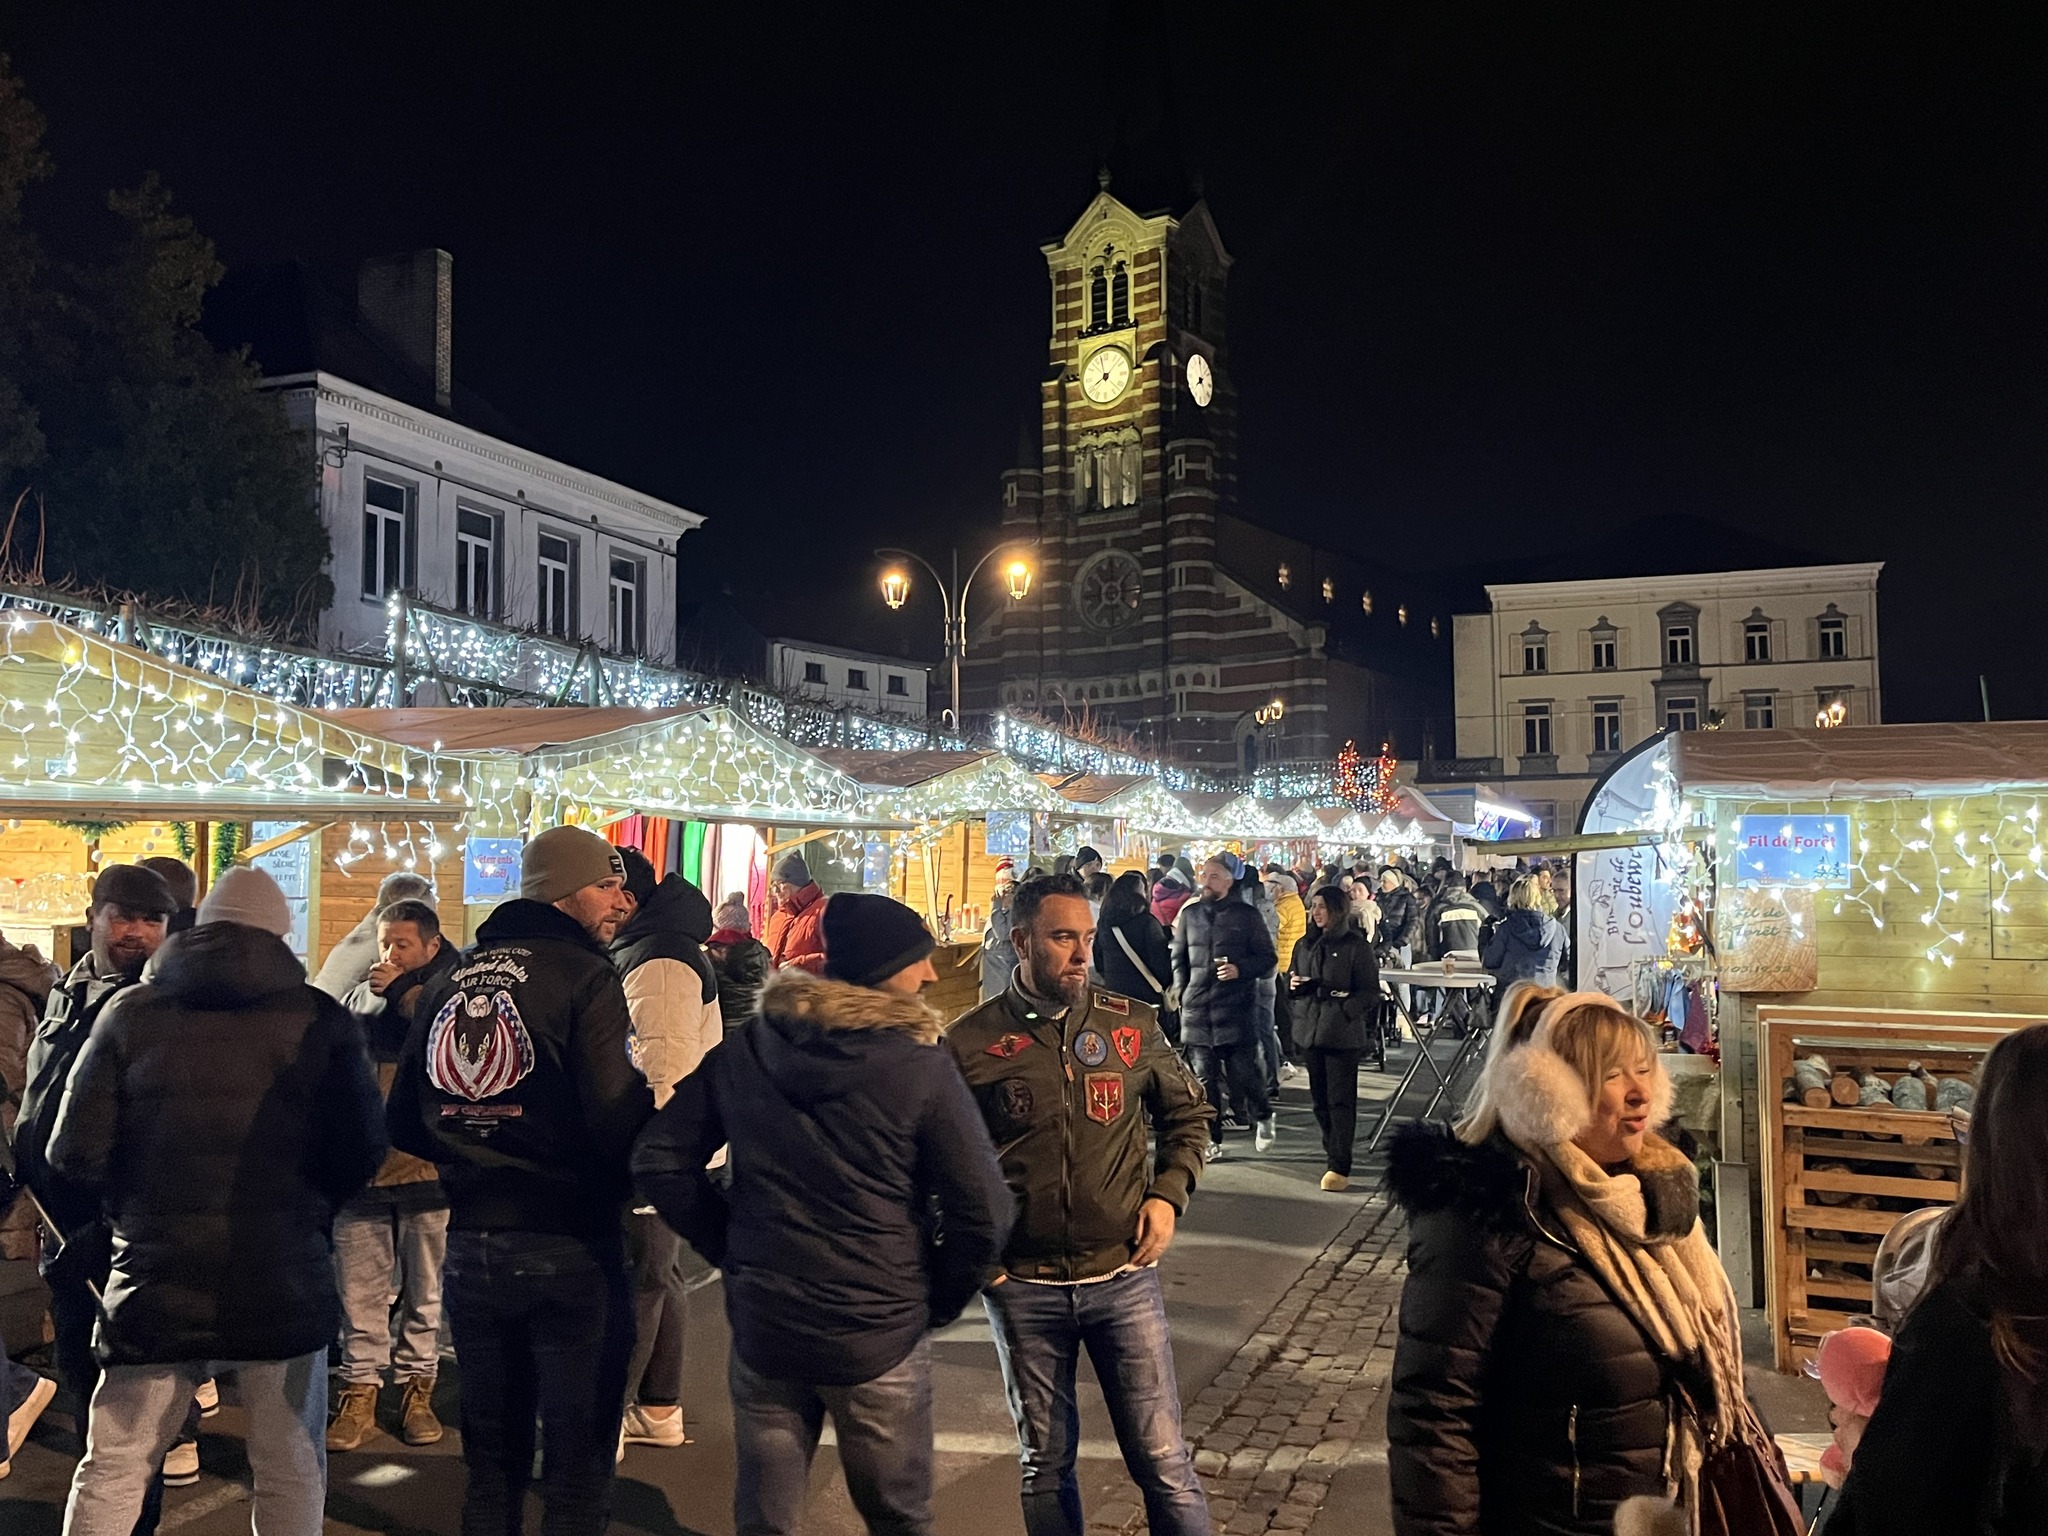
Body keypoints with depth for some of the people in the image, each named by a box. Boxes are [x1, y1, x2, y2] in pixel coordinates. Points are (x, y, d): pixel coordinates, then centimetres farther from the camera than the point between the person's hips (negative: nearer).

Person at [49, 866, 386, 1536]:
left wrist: (136, 1207, 16)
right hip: (283, 1280, -1)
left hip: (157, 1276, 1)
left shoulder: (131, 1012, 0)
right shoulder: (321, 1020, -4)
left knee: (112, 1469, 14)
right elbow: (361, 1153, -4)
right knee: (291, 1471, 11)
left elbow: (75, 1153, -2)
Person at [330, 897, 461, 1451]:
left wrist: (404, 992, -15)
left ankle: (417, 1388, 20)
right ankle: (359, 1392, 15)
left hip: (426, 1168, -2)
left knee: (424, 1290, 8)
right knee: (360, 1290, 5)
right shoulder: (358, 998, 11)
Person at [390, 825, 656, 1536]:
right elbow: (616, 1117, -23)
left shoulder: (450, 980, 8)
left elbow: (405, 1125, 11)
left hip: (471, 1246, 6)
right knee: (578, 1459, 6)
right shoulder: (585, 976, -12)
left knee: (492, 1453, 20)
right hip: (571, 1245, -6)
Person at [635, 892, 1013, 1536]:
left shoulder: (742, 1052, -2)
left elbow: (658, 1159, 3)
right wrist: (937, 1302, 0)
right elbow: (984, 1212, -16)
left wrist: (729, 1245, 8)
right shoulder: (921, 1067, -15)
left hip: (762, 1330, 4)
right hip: (879, 1339, -3)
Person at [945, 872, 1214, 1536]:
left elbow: (1188, 1114, 12)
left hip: (1123, 1275, 0)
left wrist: (1168, 1193, -1)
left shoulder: (1132, 1025, -3)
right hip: (1022, 1286, 0)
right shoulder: (971, 1043, -7)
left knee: (1164, 1462, 4)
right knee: (1045, 1464, 16)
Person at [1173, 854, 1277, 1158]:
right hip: (1196, 1009, 3)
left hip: (1237, 1008, -3)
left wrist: (1240, 969, -14)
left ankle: (1263, 1116, 25)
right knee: (1204, 1078, 4)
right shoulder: (1190, 914, 13)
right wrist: (1182, 994, 8)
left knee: (1243, 1072, -4)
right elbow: (1178, 958, 20)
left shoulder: (1247, 916, 3)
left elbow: (1269, 960, 3)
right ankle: (1211, 1140, 13)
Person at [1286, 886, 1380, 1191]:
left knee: (1341, 1100, -4)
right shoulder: (1304, 945, 12)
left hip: (1343, 1033, -6)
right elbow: (1290, 981, 21)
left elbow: (1370, 992, -5)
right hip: (1310, 1029, 6)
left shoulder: (1356, 946, -5)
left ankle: (1340, 1167, -3)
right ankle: (1333, 1155, 24)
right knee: (1319, 1098, 11)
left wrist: (1345, 1008, -20)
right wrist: (1293, 984, -2)